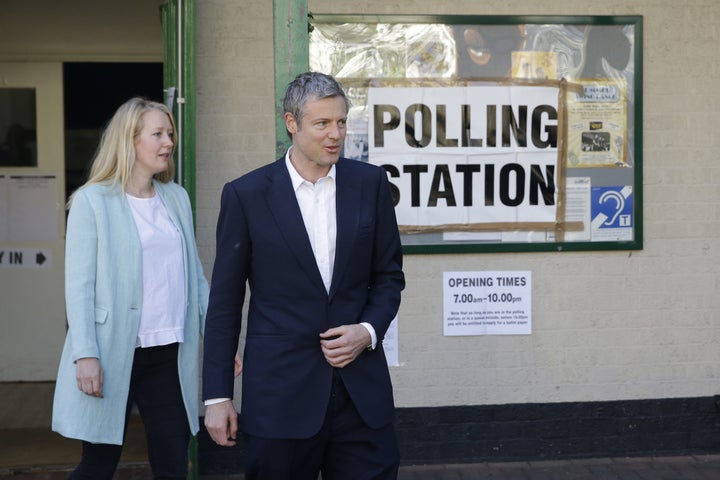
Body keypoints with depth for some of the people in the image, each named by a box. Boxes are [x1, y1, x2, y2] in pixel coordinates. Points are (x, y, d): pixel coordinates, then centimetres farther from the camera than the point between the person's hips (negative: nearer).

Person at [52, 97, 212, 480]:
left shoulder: (177, 197, 12)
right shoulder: (92, 201, -3)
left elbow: (194, 275, 14)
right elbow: (79, 283, -8)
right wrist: (86, 354, -16)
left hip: (170, 354, 5)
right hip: (114, 353, -5)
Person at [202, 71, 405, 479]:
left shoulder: (370, 182, 4)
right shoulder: (246, 194, -2)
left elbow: (389, 275, 11)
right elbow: (225, 302, 1)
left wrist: (369, 331, -8)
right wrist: (217, 396, -1)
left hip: (362, 389, 2)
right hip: (280, 393, -2)